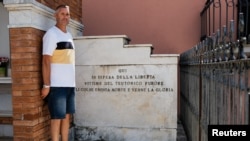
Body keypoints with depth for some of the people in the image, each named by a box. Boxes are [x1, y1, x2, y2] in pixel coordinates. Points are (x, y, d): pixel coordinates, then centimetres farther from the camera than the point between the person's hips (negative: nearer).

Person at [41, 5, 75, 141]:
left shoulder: (69, 35, 15)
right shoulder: (51, 33, -7)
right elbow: (46, 61, -12)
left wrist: (72, 82, 14)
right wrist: (46, 85, -16)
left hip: (70, 84, 7)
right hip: (56, 85, -7)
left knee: (67, 116, 12)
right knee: (57, 118, -1)